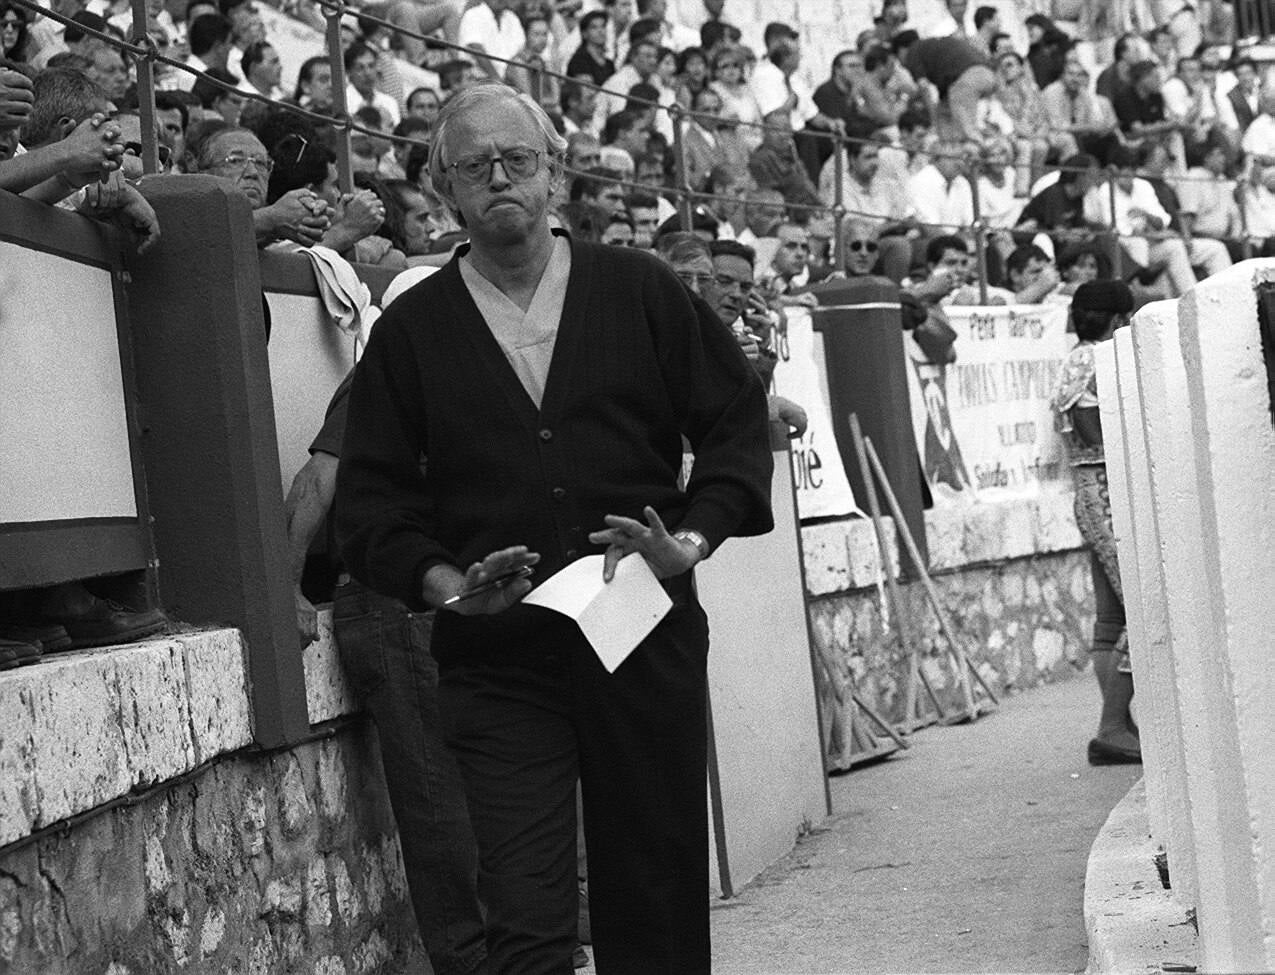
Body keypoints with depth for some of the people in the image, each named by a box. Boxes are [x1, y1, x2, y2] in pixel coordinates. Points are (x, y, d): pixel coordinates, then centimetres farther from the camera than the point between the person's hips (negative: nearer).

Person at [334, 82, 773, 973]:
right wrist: (445, 585, -11)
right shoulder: (411, 330, 6)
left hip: (648, 641, 1)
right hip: (497, 661, -1)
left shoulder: (640, 290, 7)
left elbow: (737, 416, 10)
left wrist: (694, 540, -5)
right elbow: (371, 502, 6)